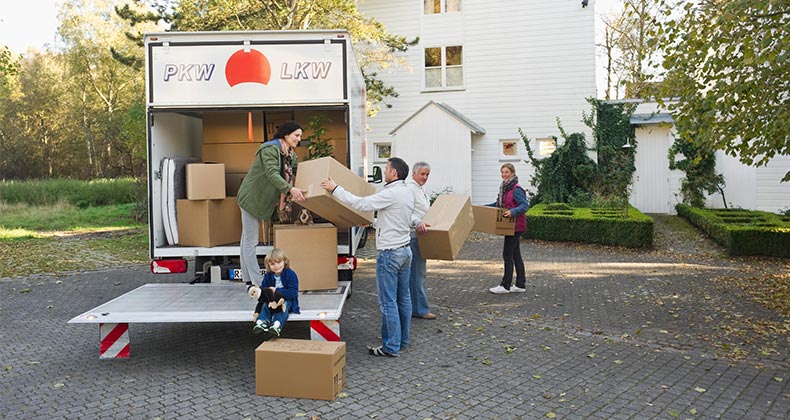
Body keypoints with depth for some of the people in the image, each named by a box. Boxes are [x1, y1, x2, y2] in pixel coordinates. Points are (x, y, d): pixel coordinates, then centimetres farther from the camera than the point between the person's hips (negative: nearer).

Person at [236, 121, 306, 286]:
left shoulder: (291, 155, 9)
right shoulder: (270, 149, -19)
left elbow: (295, 176, 8)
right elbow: (272, 174, -32)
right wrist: (291, 189, -42)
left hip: (262, 199, 10)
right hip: (252, 197, -10)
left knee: (247, 240, 15)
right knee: (251, 241, -5)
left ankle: (247, 279, 22)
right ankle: (258, 283, -5)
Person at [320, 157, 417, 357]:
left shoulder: (391, 193, -18)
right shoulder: (407, 193, 11)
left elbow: (360, 204, -22)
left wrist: (335, 189, -14)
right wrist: (373, 223, 27)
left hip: (390, 253, -9)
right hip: (405, 250, 10)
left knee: (388, 302, -3)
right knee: (403, 298, 15)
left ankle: (391, 347, 2)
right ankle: (403, 340, 25)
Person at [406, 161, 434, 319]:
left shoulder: (419, 188, 20)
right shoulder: (410, 188, -14)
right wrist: (417, 224, -39)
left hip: (419, 236, 11)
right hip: (414, 235, -11)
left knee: (415, 272, 14)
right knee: (418, 272, -7)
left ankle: (415, 307, 22)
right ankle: (420, 309, -3)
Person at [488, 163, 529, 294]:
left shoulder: (516, 189, -16)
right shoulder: (504, 187, 13)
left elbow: (525, 205, -22)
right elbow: (499, 204, 24)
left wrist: (513, 211, -36)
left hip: (515, 226, -9)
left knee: (507, 255, -5)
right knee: (516, 255, 12)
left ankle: (505, 286, 3)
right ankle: (520, 285, 19)